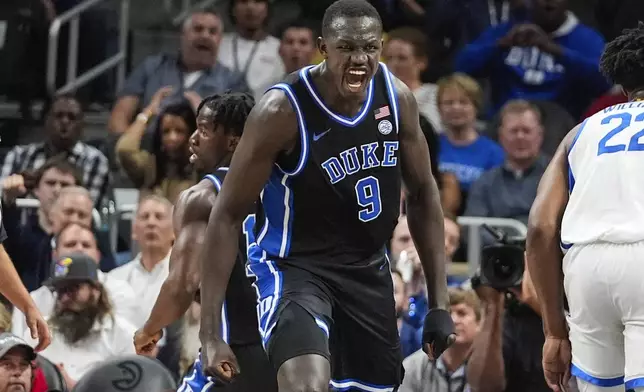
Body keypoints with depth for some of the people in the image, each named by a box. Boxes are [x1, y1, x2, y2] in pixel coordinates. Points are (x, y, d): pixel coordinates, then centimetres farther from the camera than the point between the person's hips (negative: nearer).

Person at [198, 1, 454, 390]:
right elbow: (228, 217, -18)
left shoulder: (397, 97, -7)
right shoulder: (283, 110, -23)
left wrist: (439, 303, 5)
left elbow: (423, 194, 8)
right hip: (294, 266, -6)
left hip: (368, 268, 6)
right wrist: (212, 333, -22)